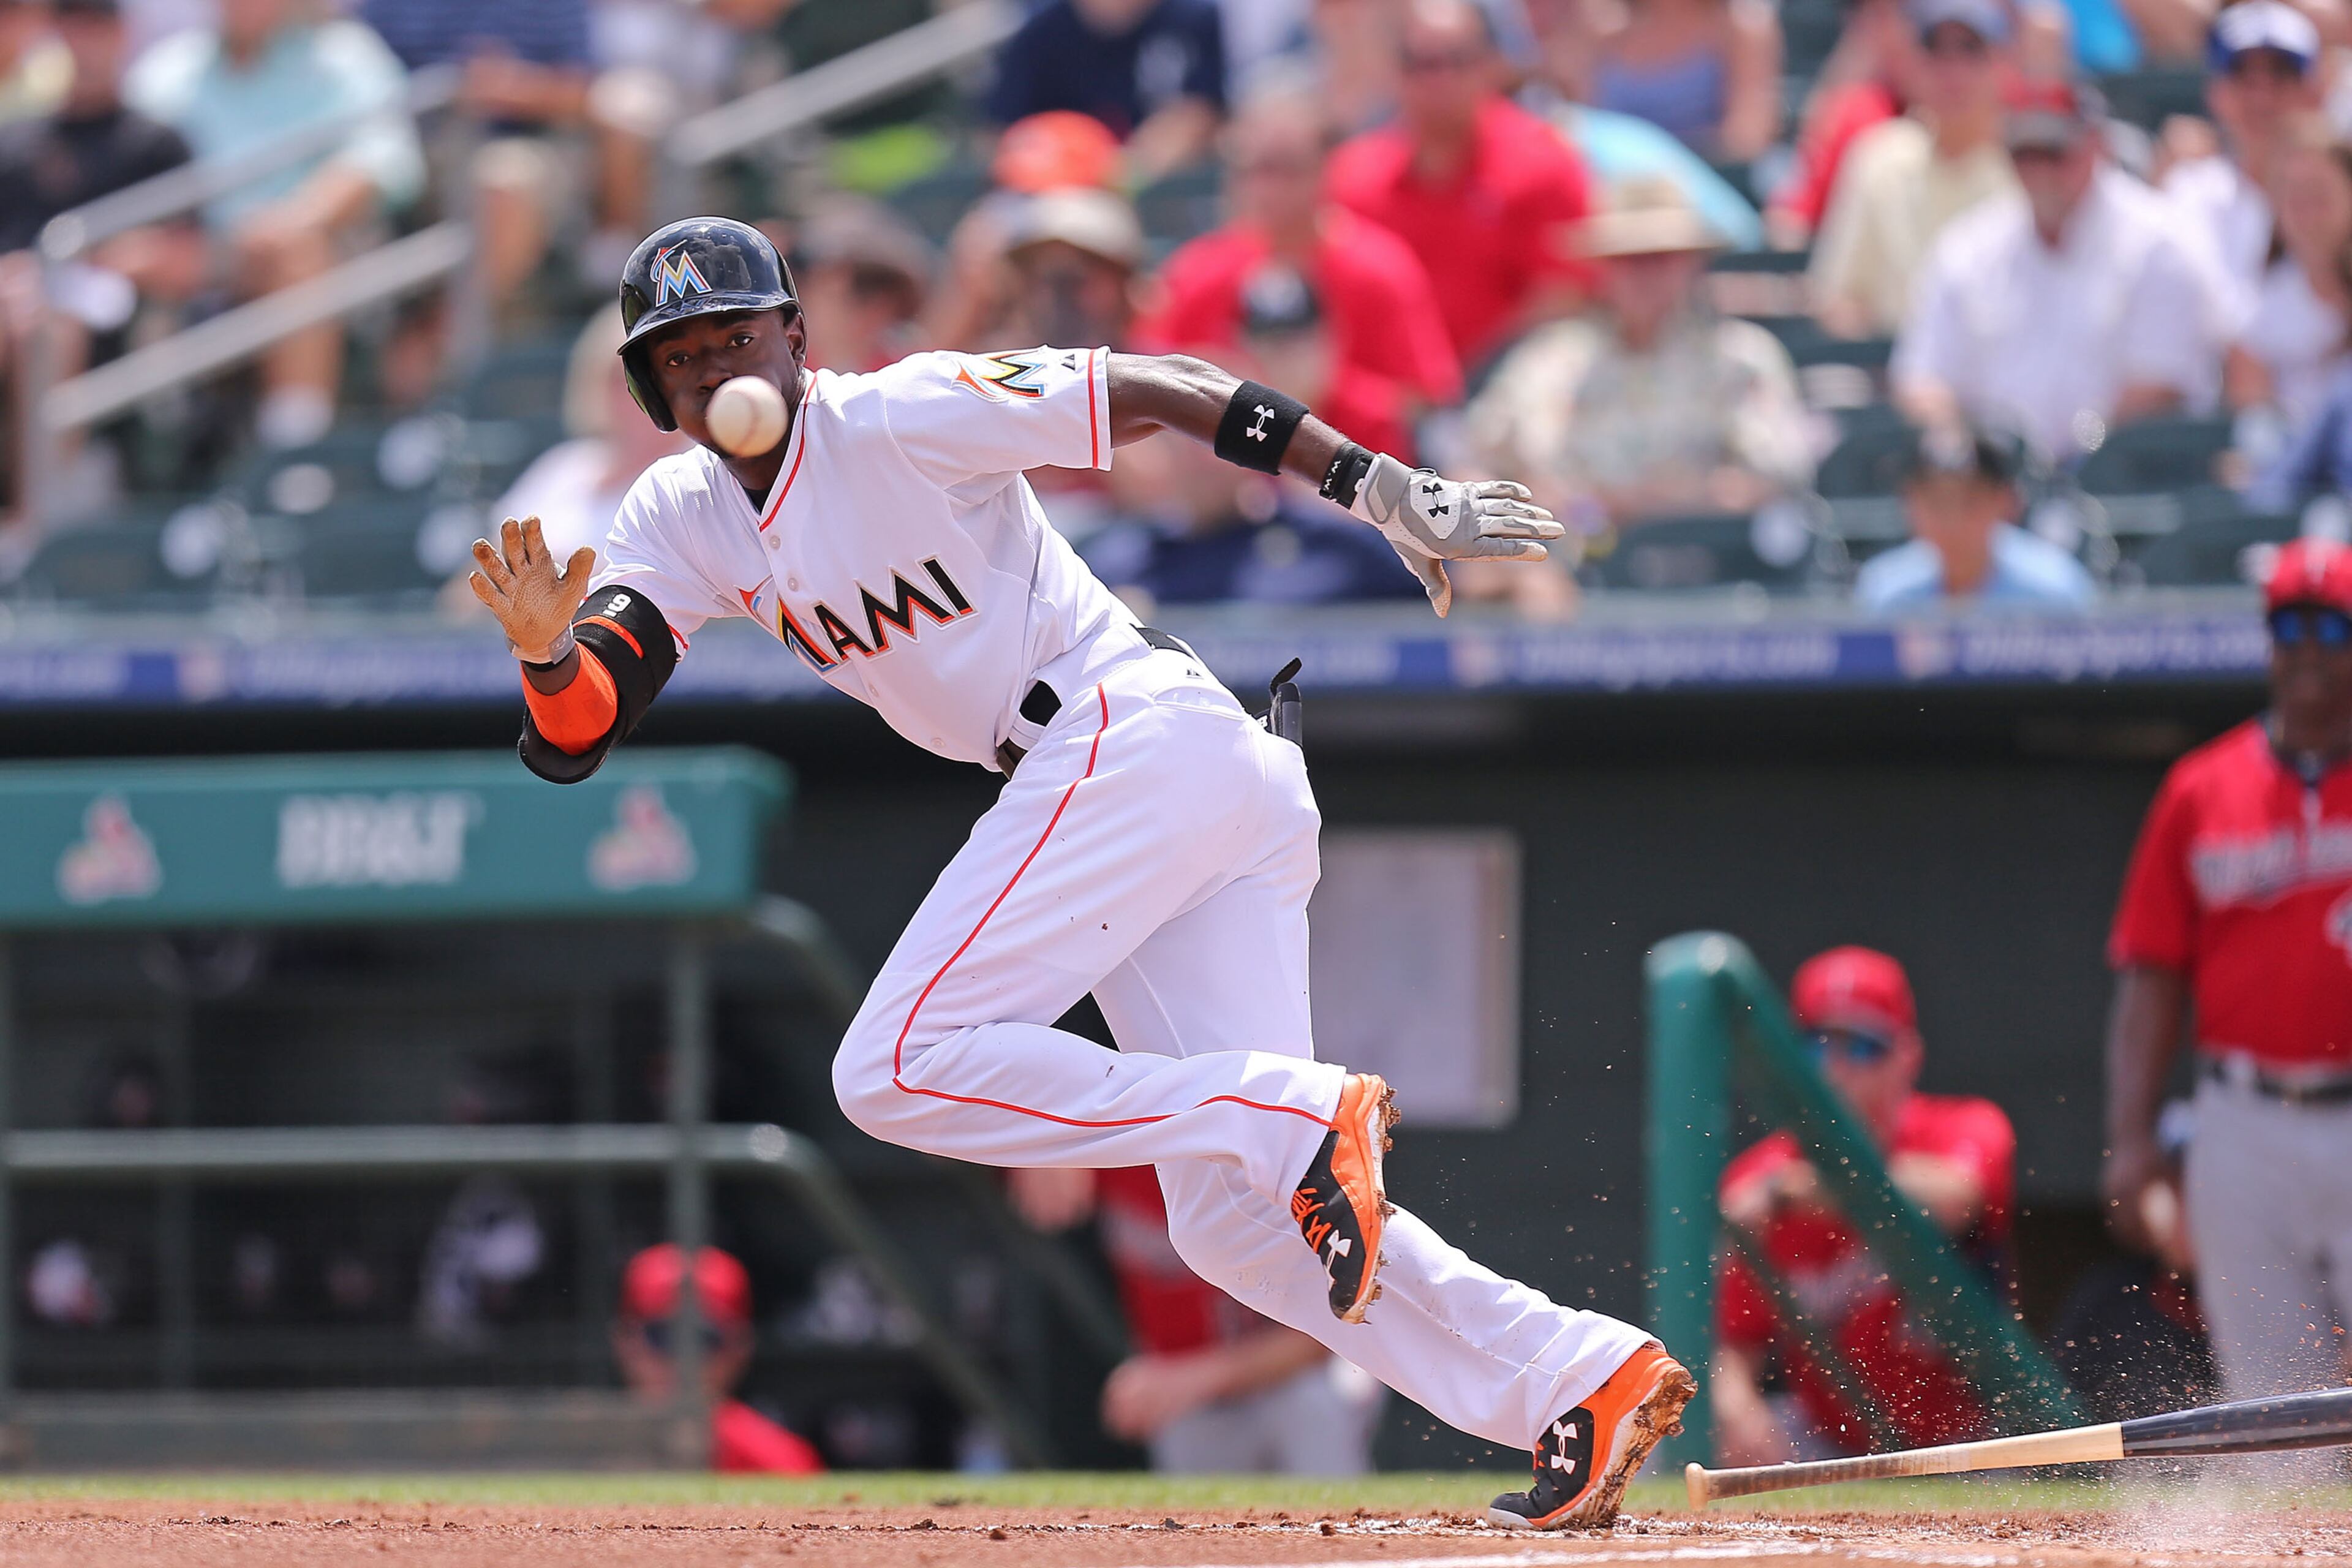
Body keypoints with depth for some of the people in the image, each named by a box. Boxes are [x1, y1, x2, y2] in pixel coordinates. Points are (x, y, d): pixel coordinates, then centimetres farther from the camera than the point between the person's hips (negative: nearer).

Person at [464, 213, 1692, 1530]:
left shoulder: (901, 419, -7)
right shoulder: (684, 521, 14)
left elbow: (1166, 390, -8)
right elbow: (577, 736, 4)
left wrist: (1381, 487, -14)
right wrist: (546, 650, -20)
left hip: (1135, 729, -8)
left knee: (900, 1071, -16)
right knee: (1233, 1220, 3)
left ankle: (1305, 1121, -20)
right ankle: (1587, 1384, -4)